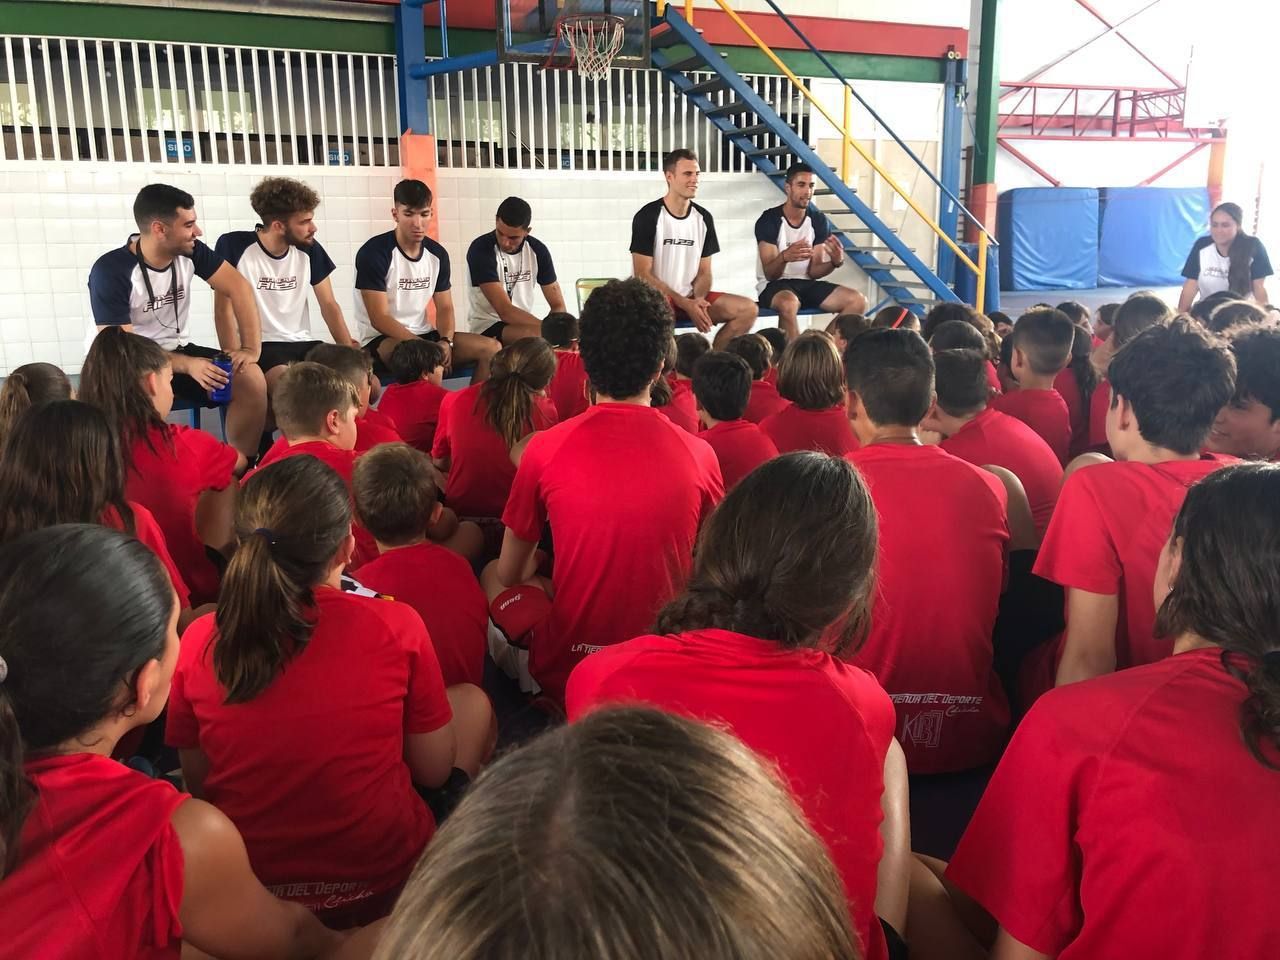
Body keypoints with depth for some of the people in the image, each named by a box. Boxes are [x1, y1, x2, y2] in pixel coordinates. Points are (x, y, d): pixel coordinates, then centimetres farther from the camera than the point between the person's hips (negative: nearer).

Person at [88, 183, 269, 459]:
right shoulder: (110, 271, -19)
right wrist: (187, 365, -31)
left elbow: (238, 287, -7)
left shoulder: (189, 251, -7)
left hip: (178, 350, 5)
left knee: (252, 380, -18)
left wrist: (252, 348, -18)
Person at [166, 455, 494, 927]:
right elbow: (435, 771, -8)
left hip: (250, 894, 4)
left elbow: (198, 786, 0)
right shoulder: (395, 627, -21)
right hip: (385, 882, -3)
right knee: (472, 700, 17)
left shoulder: (198, 642, -14)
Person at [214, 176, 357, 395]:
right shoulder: (234, 246, -9)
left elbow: (329, 305, 9)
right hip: (257, 347, -5)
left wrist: (348, 347, -8)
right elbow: (223, 310, -7)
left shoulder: (309, 249, 4)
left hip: (303, 344, 5)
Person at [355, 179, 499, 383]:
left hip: (425, 335, 6)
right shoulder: (373, 253, -13)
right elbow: (379, 319, -18)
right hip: (383, 340, -6)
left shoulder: (438, 254, 5)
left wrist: (446, 342, -14)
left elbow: (445, 308, 9)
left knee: (492, 348, -11)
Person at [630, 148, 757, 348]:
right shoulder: (648, 216, -8)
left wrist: (698, 300, -14)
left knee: (748, 309, -12)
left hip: (691, 297, 6)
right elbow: (643, 275, -12)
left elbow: (704, 272, 10)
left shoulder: (703, 218, 8)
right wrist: (685, 304, -20)